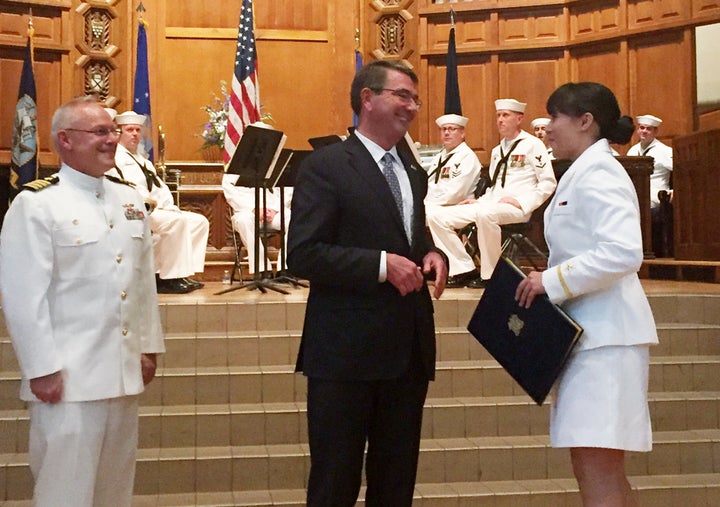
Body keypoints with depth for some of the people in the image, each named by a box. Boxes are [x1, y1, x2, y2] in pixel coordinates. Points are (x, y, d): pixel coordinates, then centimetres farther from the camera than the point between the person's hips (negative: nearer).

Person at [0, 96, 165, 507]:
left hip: (124, 370, 6)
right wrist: (42, 368, -14)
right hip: (69, 376, -6)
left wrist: (149, 346, 13)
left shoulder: (129, 200, 11)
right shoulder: (36, 205, -10)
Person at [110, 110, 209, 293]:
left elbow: (161, 188, 20)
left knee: (199, 221, -5)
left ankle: (183, 273, -10)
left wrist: (169, 205, -1)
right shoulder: (115, 158, 1)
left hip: (159, 209, 9)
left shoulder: (144, 161, 29)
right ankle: (168, 280, -28)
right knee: (177, 221, -32)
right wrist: (147, 200, -23)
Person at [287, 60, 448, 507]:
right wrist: (382, 265, -21)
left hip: (409, 348, 7)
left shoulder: (414, 173, 16)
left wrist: (432, 256, 1)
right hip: (348, 349, -7)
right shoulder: (325, 166, -7)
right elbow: (302, 255, -15)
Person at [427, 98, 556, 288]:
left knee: (486, 214, -42)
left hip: (517, 209, -8)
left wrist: (522, 202, -16)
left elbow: (548, 182, -6)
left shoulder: (532, 145, 1)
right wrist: (479, 200, 10)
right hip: (490, 204, 8)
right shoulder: (497, 151, 25)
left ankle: (490, 275, -26)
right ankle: (464, 270, -7)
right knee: (437, 217, -8)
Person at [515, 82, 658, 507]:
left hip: (604, 332, -11)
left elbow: (623, 253, -26)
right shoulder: (586, 172, 18)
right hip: (588, 328, 11)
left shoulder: (598, 173, -13)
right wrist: (551, 281, 10)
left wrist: (553, 280, -20)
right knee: (603, 472, 15)